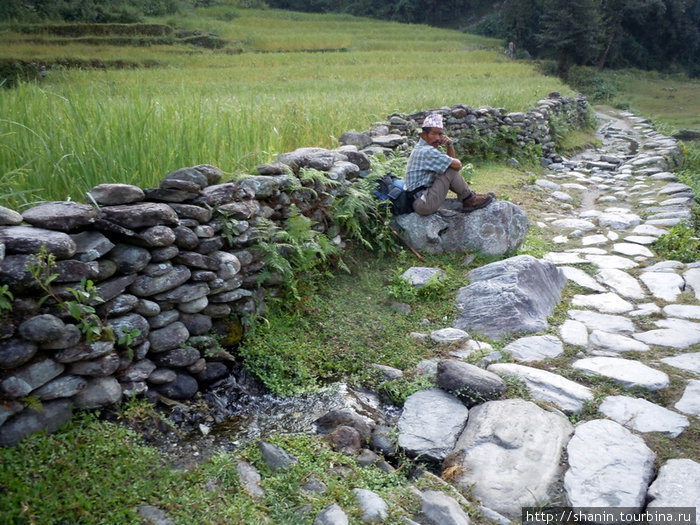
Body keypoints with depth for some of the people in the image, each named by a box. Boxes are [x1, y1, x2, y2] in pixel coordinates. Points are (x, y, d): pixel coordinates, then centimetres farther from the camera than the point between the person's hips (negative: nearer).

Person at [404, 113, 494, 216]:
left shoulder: (421, 149, 14)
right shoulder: (427, 151, -18)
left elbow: (452, 161, 18)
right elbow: (457, 165, -19)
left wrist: (450, 145, 1)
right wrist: (456, 161, 4)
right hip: (424, 205, -11)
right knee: (451, 171, -15)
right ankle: (470, 200, 2)